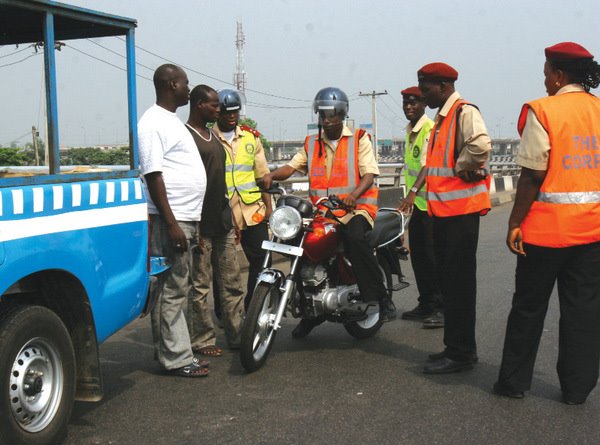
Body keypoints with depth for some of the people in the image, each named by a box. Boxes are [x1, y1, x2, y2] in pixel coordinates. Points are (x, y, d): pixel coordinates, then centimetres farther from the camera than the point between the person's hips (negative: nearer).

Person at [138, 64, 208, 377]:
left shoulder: (172, 121, 19)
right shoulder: (153, 123, -12)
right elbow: (153, 175, -18)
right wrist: (172, 223, -22)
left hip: (186, 219, 10)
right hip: (171, 221, -10)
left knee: (178, 288, 14)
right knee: (172, 291, -5)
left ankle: (169, 350, 22)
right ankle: (176, 359, 0)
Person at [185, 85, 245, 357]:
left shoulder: (213, 136, 18)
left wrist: (231, 217, 21)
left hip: (223, 222, 9)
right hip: (201, 225, -9)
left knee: (232, 283, 10)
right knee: (199, 286, 0)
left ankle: (238, 335, 17)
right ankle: (202, 340, 8)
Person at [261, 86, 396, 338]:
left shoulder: (359, 139, 7)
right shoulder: (311, 144, 19)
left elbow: (368, 175, -4)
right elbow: (291, 167, 8)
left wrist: (353, 194, -25)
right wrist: (271, 175, -14)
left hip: (356, 207, -5)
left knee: (354, 237, -34)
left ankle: (381, 298, -24)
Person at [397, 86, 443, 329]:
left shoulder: (430, 129, -14)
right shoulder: (410, 130, 15)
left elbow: (428, 164, -27)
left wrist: (413, 191, -39)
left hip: (430, 201, -9)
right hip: (417, 202, 10)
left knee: (431, 254, -10)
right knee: (417, 254, 13)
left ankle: (441, 308, -5)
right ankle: (426, 304, 23)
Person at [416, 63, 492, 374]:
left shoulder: (464, 112, -13)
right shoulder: (441, 118, 18)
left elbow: (480, 146, -31)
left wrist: (461, 168, -17)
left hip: (461, 210, -10)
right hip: (443, 209, 10)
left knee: (458, 282, -5)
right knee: (448, 279, 15)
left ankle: (461, 352, 3)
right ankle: (455, 347, 25)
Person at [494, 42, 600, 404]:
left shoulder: (543, 111, -10)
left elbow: (533, 175, -13)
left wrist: (516, 222, -7)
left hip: (548, 225, -4)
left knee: (530, 305, 9)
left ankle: (514, 381, 19)